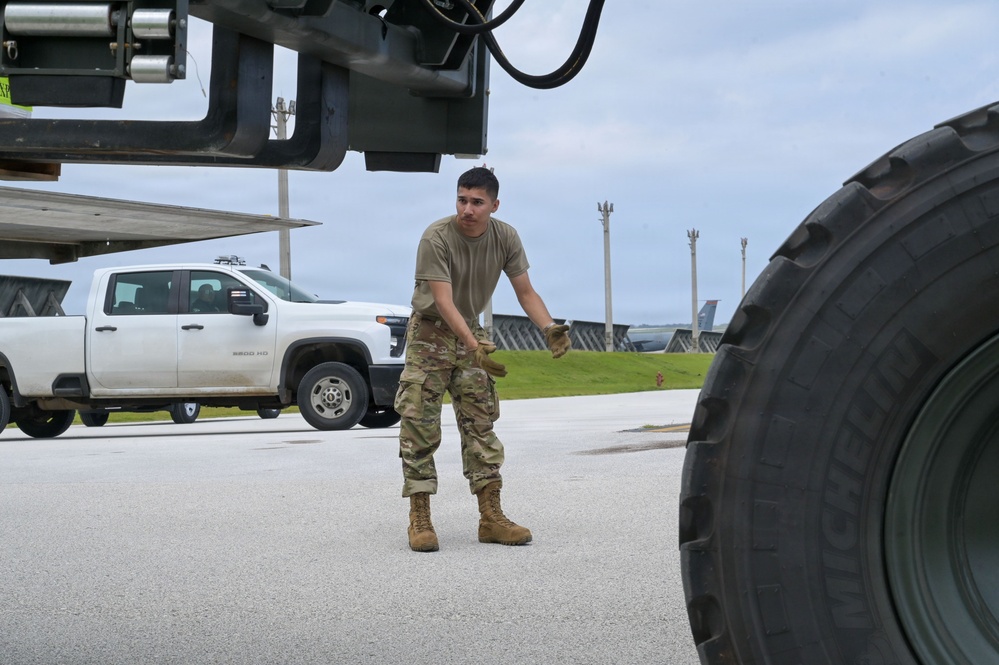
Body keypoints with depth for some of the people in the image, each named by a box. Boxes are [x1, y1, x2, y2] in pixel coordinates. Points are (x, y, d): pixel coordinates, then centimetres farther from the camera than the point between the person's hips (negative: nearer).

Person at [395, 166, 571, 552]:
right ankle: (420, 520, -6)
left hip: (470, 335, 5)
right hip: (430, 334, -5)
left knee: (481, 426, 2)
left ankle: (491, 518, 4)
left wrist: (549, 327, -24)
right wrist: (473, 347, -42)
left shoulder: (505, 238, -9)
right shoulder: (437, 238, -24)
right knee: (420, 426, -9)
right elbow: (443, 301, -30)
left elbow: (525, 292, -4)